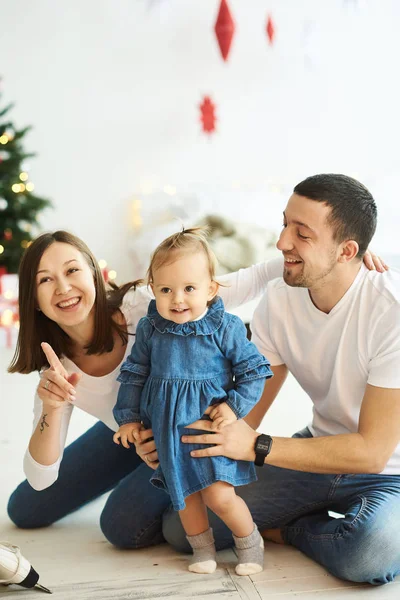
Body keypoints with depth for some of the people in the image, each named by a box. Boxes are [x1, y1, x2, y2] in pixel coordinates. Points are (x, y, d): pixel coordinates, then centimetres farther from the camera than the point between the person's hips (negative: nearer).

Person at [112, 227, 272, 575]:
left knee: (219, 495, -7)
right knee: (184, 494, 15)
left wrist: (235, 406, -13)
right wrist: (128, 417, 6)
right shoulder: (149, 330, -4)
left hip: (211, 424, -4)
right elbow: (134, 375, 8)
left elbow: (254, 369, -4)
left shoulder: (226, 328, -13)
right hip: (167, 432, 4)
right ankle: (202, 547, 39)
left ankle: (250, 541, 21)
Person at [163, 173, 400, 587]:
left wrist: (256, 447, -30)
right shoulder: (278, 299, -8)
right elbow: (247, 408, -4)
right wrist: (176, 442, -22)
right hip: (321, 450, 4)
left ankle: (288, 528, -4)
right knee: (181, 525, -9)